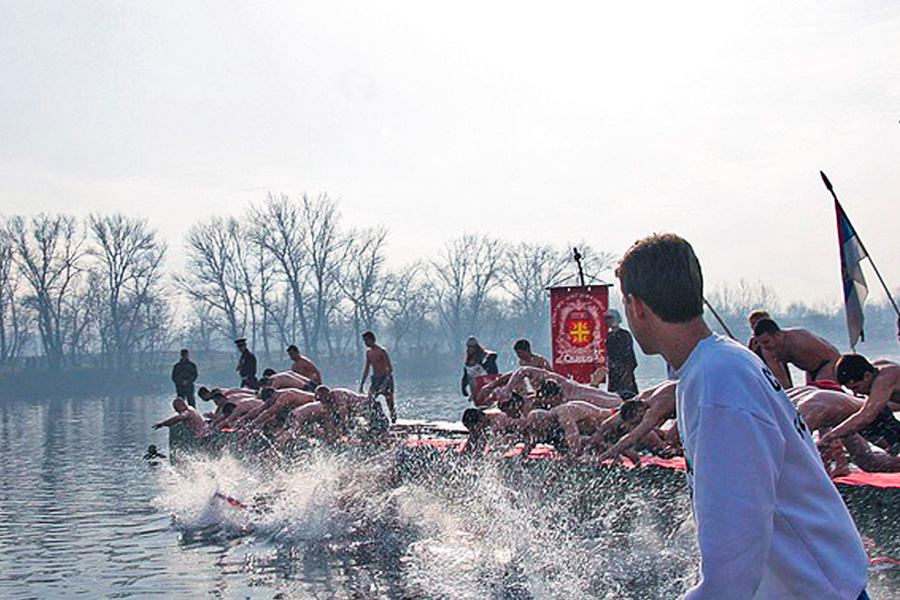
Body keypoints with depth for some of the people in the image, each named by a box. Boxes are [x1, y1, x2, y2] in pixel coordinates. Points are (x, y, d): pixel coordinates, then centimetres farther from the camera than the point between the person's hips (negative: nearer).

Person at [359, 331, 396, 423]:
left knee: (389, 401, -7)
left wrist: (385, 382, -26)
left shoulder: (382, 351, -12)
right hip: (375, 379, 7)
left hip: (385, 378, -7)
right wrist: (361, 384, 14)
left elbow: (390, 368, -15)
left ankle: (393, 419, 2)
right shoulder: (368, 352, 10)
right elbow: (366, 369, 18)